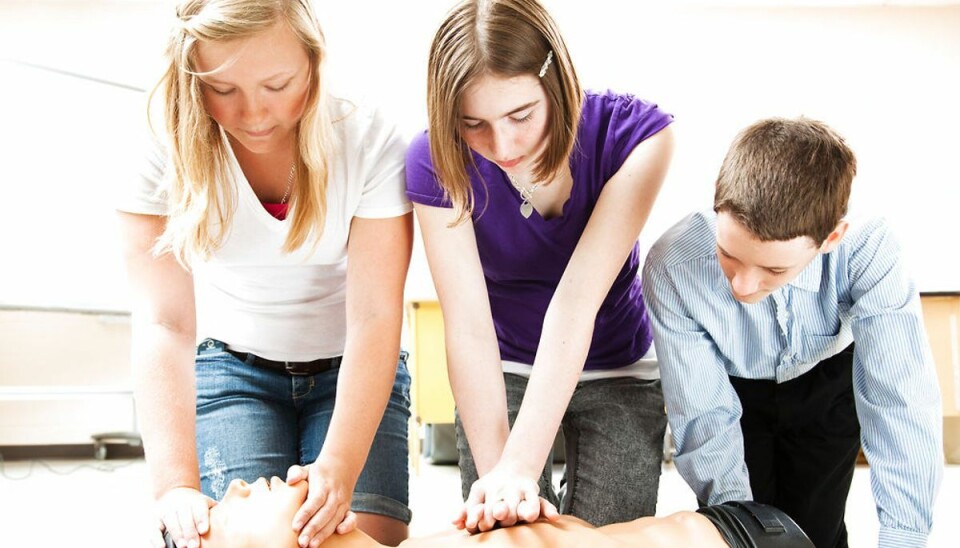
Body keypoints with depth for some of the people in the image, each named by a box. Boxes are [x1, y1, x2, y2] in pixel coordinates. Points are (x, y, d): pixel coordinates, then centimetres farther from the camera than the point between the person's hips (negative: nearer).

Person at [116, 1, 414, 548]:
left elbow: (374, 318, -26)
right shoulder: (168, 152, -20)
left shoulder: (370, 142, -22)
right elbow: (164, 323, -26)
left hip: (352, 367, 0)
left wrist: (340, 467, -38)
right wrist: (176, 486, -36)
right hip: (230, 363, 0)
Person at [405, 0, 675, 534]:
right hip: (503, 374, 1)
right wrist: (494, 470, -36)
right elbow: (468, 326, -28)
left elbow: (577, 300, -33)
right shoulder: (436, 160, -23)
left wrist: (521, 465, -39)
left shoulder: (633, 134, -26)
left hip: (618, 371, 0)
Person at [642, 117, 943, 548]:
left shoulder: (867, 250, -37)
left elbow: (901, 400, -36)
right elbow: (703, 415, -28)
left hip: (829, 382, 1)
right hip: (731, 390, 0)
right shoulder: (673, 268, -36)